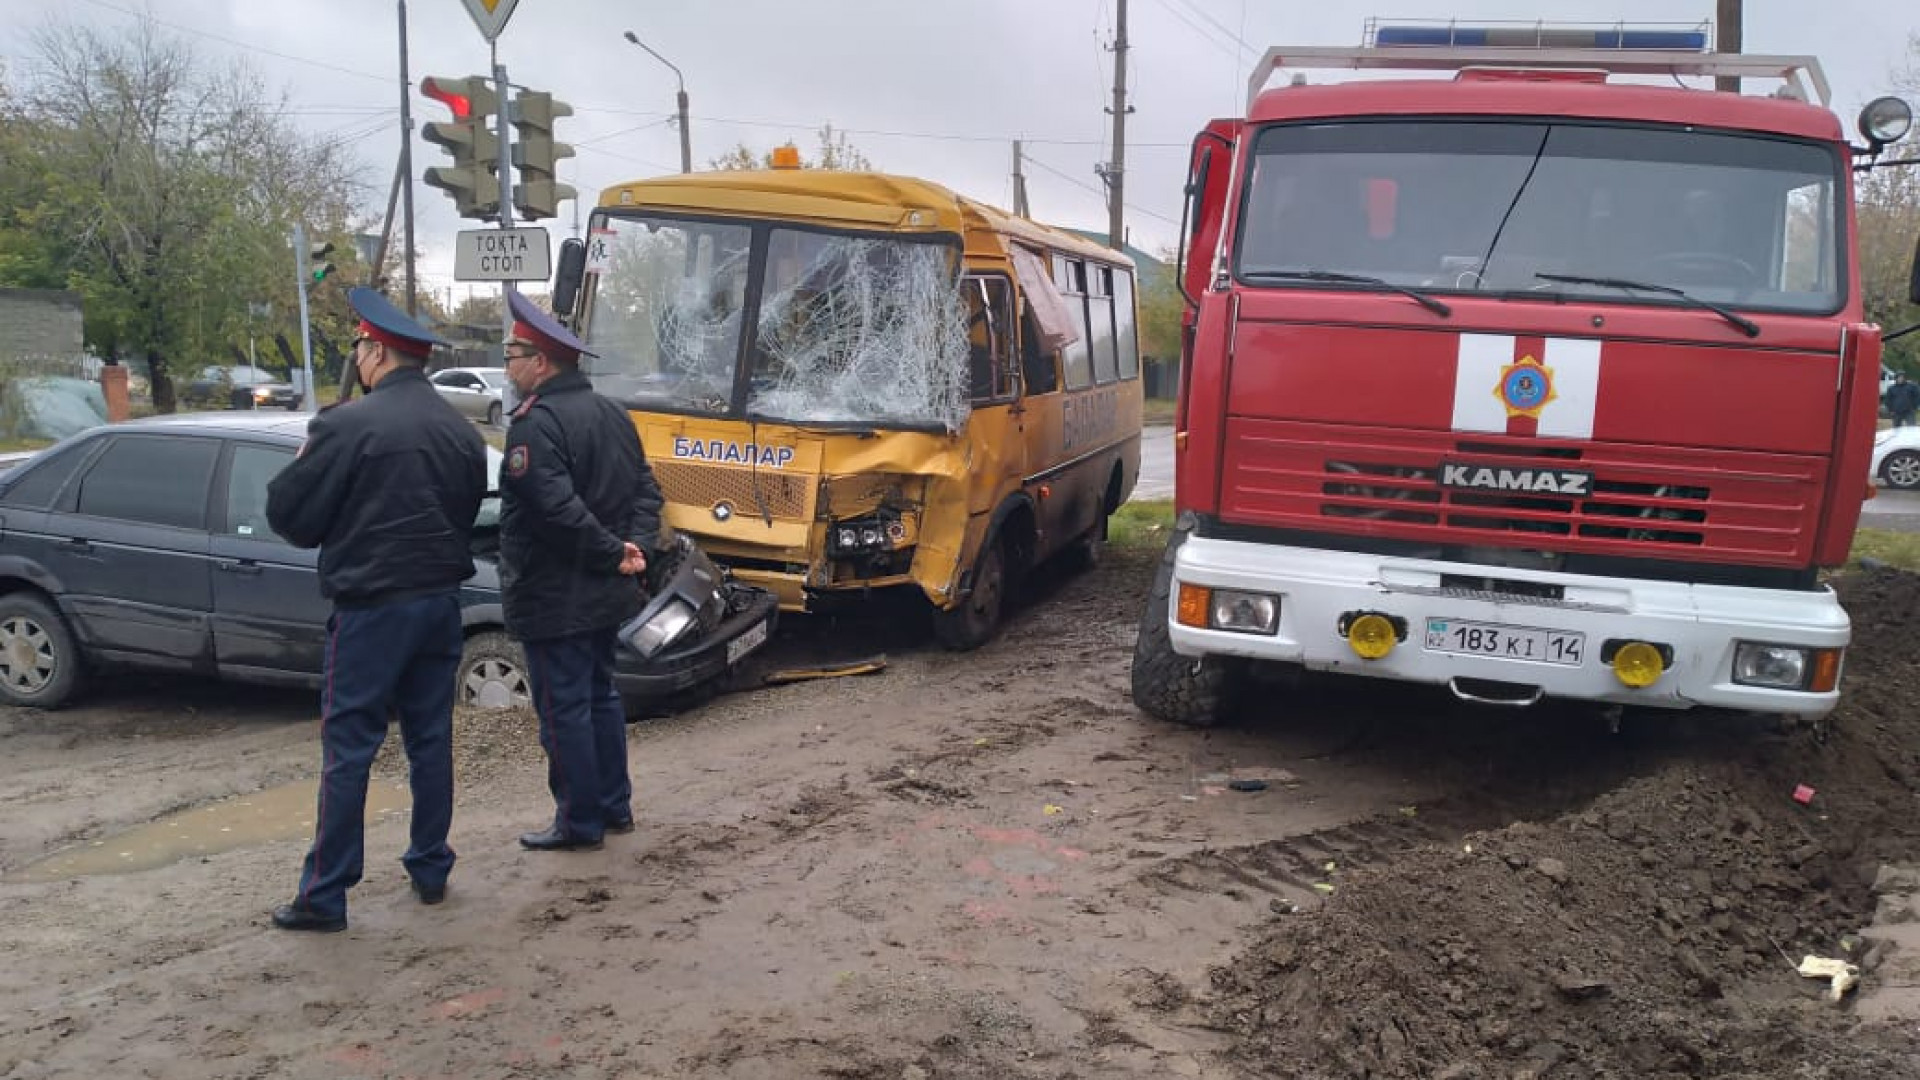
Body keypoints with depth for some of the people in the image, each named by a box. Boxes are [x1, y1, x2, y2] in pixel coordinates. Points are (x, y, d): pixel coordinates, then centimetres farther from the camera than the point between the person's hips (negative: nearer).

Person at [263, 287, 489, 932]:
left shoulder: (347, 426, -14)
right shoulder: (461, 431, 6)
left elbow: (288, 516, -8)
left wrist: (304, 467, 10)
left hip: (372, 606, -6)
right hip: (440, 600, 6)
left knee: (348, 748, 0)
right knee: (430, 738, 14)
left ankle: (325, 896, 6)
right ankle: (431, 870, 23)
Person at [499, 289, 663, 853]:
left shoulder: (536, 423, -19)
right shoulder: (613, 415, 10)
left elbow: (556, 509, -28)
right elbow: (645, 490, 9)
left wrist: (613, 552, -19)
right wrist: (635, 547, -3)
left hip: (552, 600, -9)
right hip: (604, 595, 9)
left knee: (563, 711, 1)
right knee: (600, 697, 19)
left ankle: (580, 823, 10)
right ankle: (615, 806, 28)